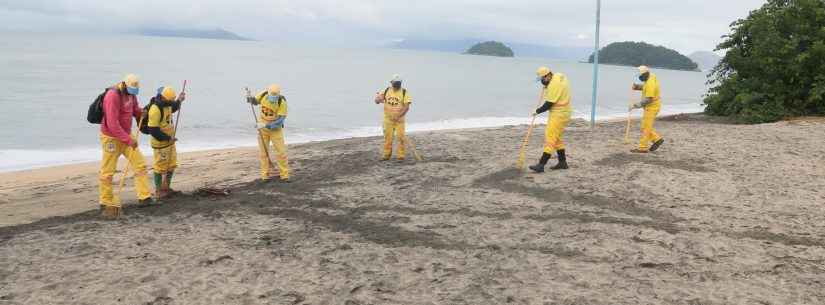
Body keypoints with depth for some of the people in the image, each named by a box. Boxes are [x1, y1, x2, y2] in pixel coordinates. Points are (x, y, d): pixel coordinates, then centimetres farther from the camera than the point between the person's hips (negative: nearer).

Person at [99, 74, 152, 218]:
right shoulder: (113, 96, -25)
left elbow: (135, 110, 16)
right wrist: (129, 140, -27)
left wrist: (141, 112, -9)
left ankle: (144, 197, 4)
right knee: (107, 172, 3)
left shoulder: (131, 93, 0)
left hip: (126, 136, 7)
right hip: (111, 137, -7)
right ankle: (107, 204, 15)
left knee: (140, 165, 0)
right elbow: (112, 124, -28)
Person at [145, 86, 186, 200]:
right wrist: (167, 138, -19)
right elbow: (153, 130, -25)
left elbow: (172, 109, 27)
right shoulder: (155, 109, -25)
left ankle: (166, 188, 28)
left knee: (171, 165, 16)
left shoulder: (166, 103, 1)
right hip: (160, 143, -9)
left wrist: (179, 101, 9)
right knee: (160, 167, 1)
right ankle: (158, 191, 14)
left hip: (170, 140, 9)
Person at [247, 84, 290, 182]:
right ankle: (265, 175, 11)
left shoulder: (282, 102, -26)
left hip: (275, 129, -2)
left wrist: (266, 125, -36)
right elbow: (255, 101, 4)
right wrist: (250, 99, -20)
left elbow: (280, 121, -29)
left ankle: (284, 176, 4)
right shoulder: (264, 94, -15)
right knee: (264, 151, 2)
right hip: (262, 127, 2)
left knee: (281, 151, -6)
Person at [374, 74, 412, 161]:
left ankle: (401, 156, 4)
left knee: (401, 137, -5)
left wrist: (398, 116, -27)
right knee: (387, 137, 9)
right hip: (388, 119, 3)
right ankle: (386, 155, 20)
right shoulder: (386, 91, 2)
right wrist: (378, 99, -20)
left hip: (399, 120, -3)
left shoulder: (404, 92, -8)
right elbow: (377, 101, 6)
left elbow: (407, 107, -14)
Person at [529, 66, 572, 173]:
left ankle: (541, 165, -13)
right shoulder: (559, 76, 7)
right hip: (562, 112, 10)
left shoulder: (554, 84, -23)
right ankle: (562, 162, 23)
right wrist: (547, 86, 7)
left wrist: (538, 111, -8)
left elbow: (549, 104, -21)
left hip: (559, 114, -10)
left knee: (550, 138, -12)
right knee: (557, 138, 17)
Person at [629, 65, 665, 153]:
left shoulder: (650, 83, -26)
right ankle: (657, 139, 19)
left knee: (645, 128, -6)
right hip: (650, 107, 10)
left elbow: (648, 100, -27)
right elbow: (644, 86, 19)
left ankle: (643, 148, -3)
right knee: (646, 126, 15)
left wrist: (635, 106, -24)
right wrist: (636, 86, -1)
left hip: (652, 107, -10)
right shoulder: (651, 76, 5)